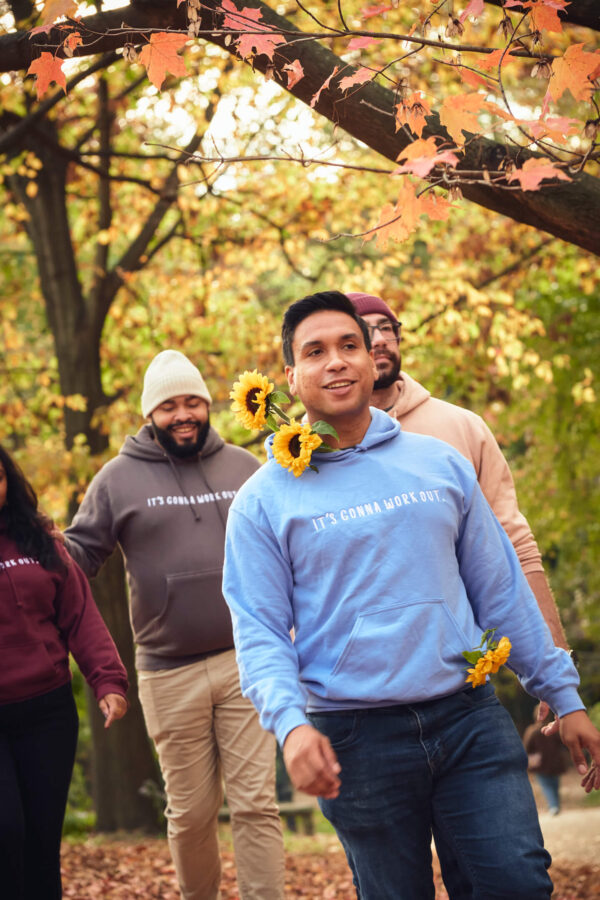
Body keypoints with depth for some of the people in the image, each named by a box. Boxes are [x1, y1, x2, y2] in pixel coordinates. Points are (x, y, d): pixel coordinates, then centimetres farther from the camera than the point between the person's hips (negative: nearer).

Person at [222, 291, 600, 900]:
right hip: (357, 739, -2)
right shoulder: (264, 500, 1)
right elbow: (259, 631, -3)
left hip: (470, 718, 2)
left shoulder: (439, 463, 9)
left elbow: (500, 590, 12)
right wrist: (290, 723, -21)